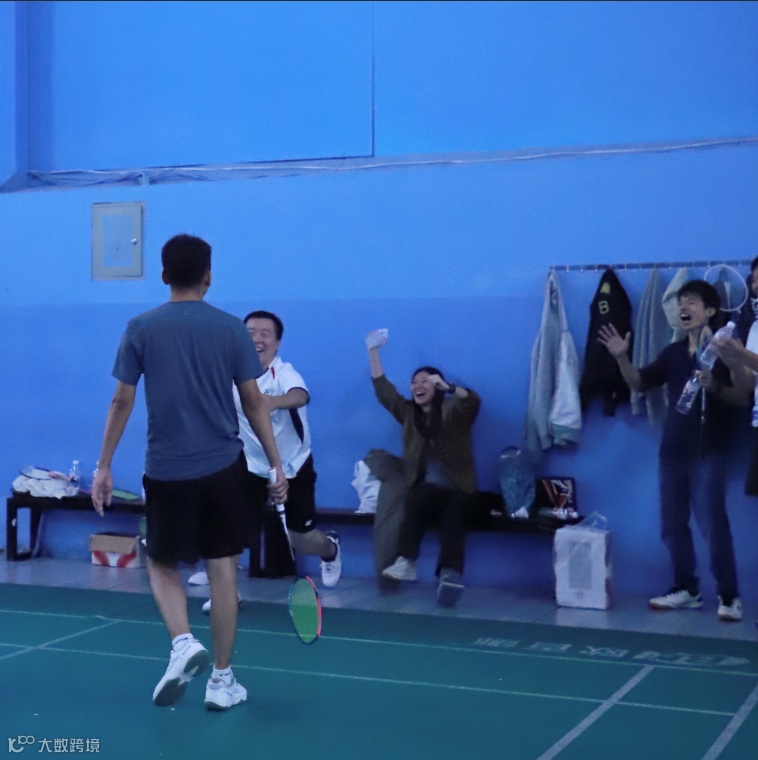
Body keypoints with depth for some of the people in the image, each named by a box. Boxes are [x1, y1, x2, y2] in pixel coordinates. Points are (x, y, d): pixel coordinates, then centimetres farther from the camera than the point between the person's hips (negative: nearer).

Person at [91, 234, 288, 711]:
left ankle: (183, 643, -7)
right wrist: (277, 465, 6)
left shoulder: (141, 328, -1)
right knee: (223, 571, 8)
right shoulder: (232, 328, -1)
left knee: (162, 564, 17)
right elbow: (254, 402, 0)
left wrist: (104, 466, 6)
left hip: (166, 470, 0)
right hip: (224, 467, 1)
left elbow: (122, 402, -1)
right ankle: (222, 680, 13)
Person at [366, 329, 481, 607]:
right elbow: (383, 390, 14)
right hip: (425, 487, 2)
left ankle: (450, 574, -56)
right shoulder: (408, 413, 18)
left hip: (456, 488, -2)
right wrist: (373, 351, 10)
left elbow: (473, 401, -15)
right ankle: (406, 562, -47)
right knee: (420, 497, -35)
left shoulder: (453, 412, 6)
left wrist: (446, 386, -31)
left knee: (452, 516, -35)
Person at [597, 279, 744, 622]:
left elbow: (743, 397, -8)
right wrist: (622, 359, -6)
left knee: (712, 523, -9)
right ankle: (686, 589, 22)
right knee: (672, 525, 10)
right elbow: (638, 383, 11)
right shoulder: (673, 352, 12)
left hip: (707, 451, -6)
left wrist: (715, 387, -25)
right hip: (672, 450, 6)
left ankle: (729, 595, 0)